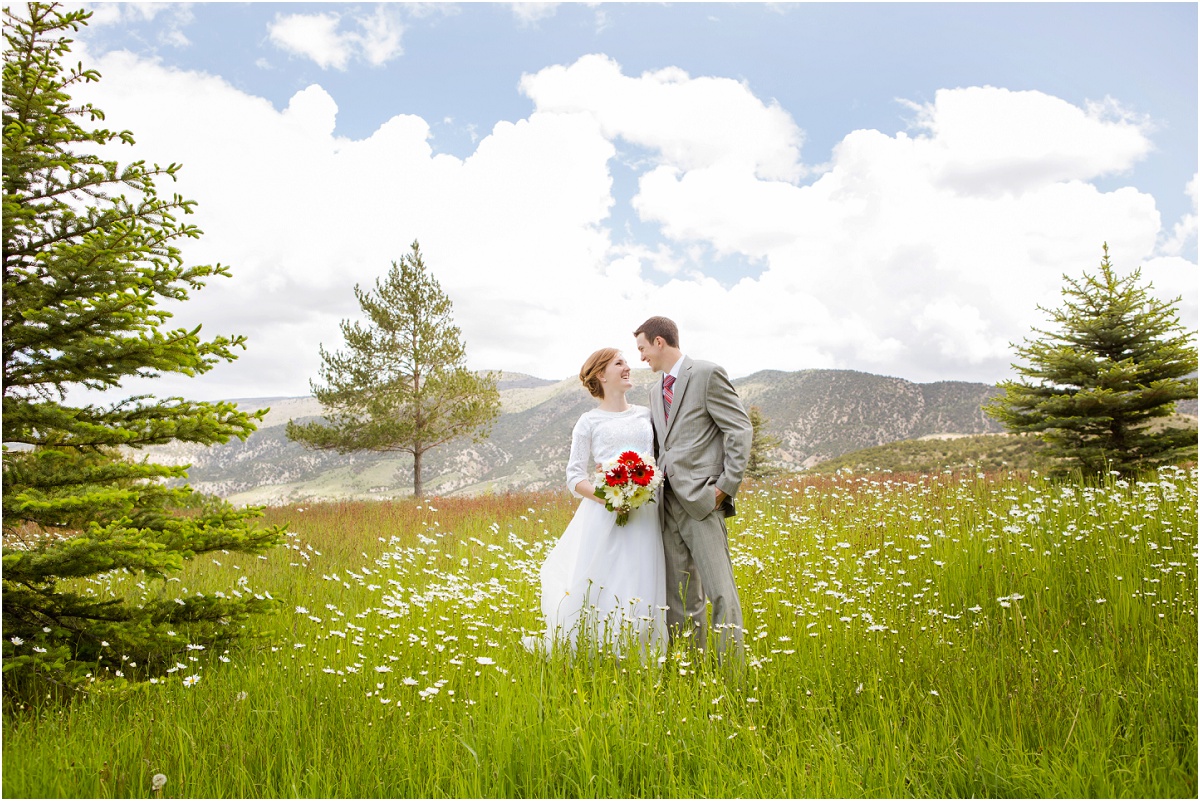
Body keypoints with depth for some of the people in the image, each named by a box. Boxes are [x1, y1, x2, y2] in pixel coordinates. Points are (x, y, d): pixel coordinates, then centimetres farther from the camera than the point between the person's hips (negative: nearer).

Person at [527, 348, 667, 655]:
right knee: (596, 588, -4)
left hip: (644, 515, 3)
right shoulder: (589, 422, 6)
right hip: (603, 517, -3)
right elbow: (575, 476, 2)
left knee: (639, 590, 0)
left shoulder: (645, 415, 16)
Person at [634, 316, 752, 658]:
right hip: (669, 501, 8)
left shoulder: (707, 374, -2)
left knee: (719, 590, -10)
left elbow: (740, 429, -7)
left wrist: (726, 486, -11)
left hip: (701, 498, -7)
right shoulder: (656, 391, 22)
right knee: (680, 597, 7)